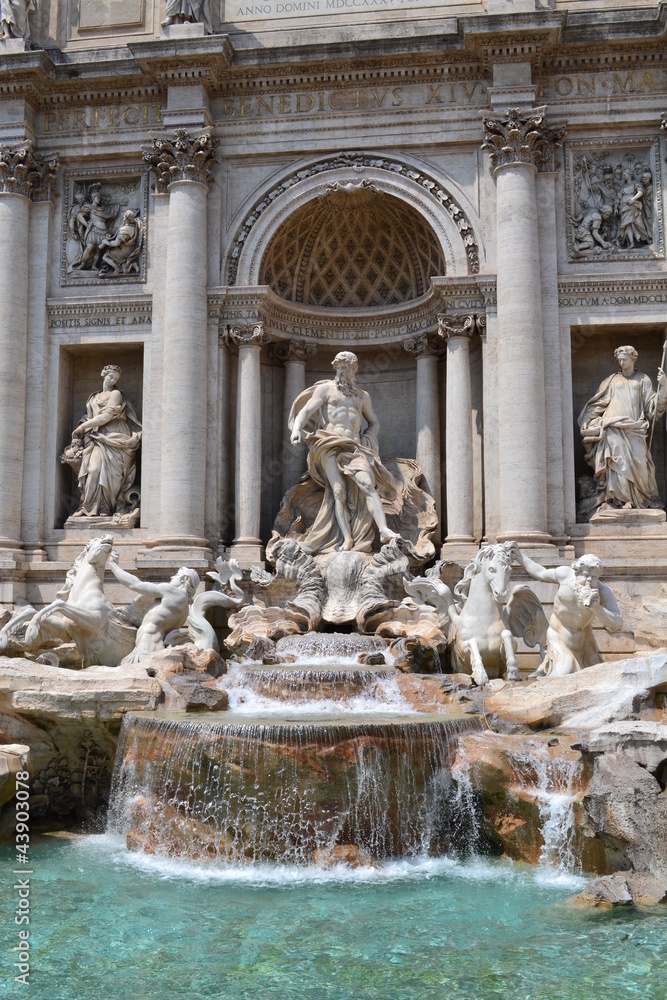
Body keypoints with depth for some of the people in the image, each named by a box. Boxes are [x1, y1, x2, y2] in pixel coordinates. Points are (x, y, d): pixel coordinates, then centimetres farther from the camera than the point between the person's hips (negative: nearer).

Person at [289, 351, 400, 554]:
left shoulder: (362, 395, 25)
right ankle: (347, 539, -20)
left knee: (367, 485, -20)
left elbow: (374, 422, 33)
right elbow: (306, 410, 2)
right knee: (339, 491, -15)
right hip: (330, 445, -2)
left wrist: (368, 440, 12)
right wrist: (296, 429, -19)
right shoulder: (326, 388, 14)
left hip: (355, 447, 2)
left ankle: (384, 531, -32)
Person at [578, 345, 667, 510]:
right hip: (613, 427, 1)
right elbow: (597, 402, 18)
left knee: (636, 461, -14)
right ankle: (616, 498, -19)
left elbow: (652, 405, 8)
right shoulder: (612, 380, 19)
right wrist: (587, 421, 8)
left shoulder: (643, 380, 17)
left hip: (633, 428, 0)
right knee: (617, 460, -16)